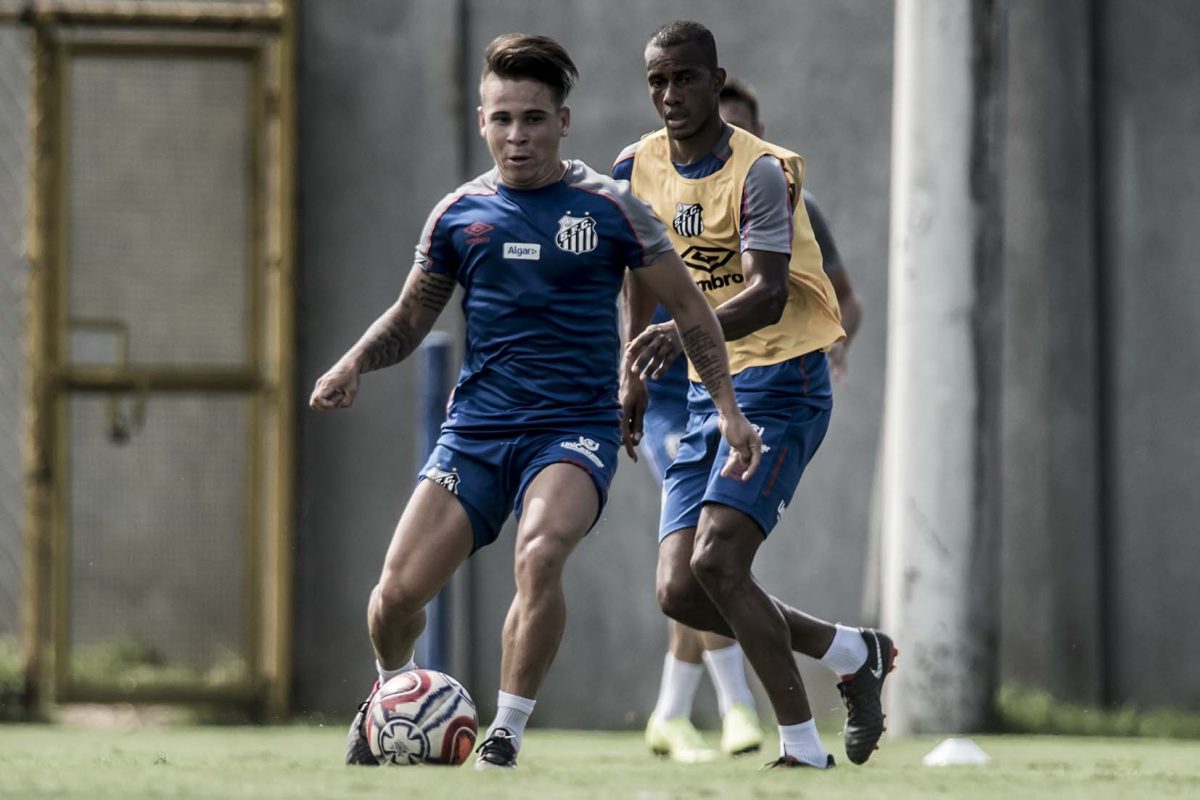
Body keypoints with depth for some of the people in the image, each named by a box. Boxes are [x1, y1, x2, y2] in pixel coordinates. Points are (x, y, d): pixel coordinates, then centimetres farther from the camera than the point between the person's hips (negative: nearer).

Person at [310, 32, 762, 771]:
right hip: (477, 426, 3)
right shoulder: (459, 215, 7)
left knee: (540, 553, -33)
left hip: (577, 427, -3)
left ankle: (507, 734, -17)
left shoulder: (608, 207, 0)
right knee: (400, 588, -9)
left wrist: (728, 408, -1)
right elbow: (410, 319, 19)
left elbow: (689, 308, 7)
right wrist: (356, 363, -1)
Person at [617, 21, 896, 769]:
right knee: (680, 590, -3)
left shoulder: (760, 172, -16)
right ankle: (855, 653, 18)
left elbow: (767, 294, -29)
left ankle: (805, 749, -11)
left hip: (781, 382, -7)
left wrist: (684, 333, -45)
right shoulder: (640, 167, 4)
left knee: (716, 560, -22)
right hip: (708, 389, 7)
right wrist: (635, 372, 21)